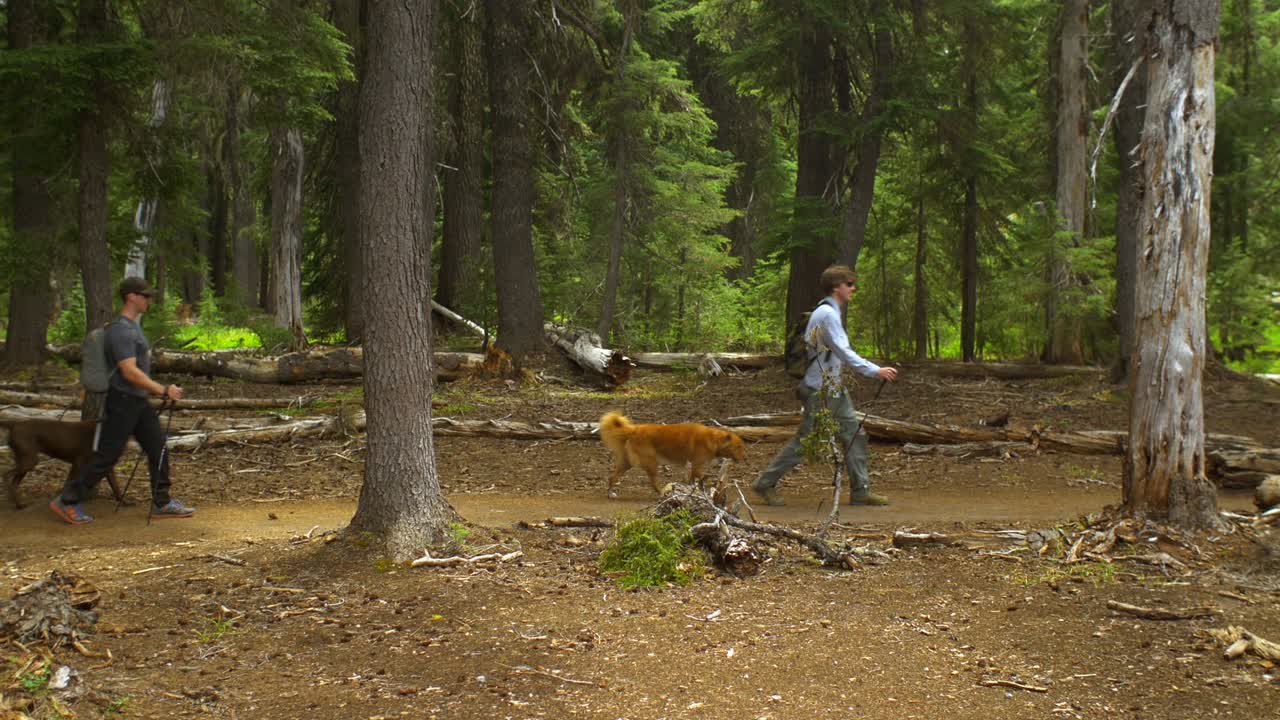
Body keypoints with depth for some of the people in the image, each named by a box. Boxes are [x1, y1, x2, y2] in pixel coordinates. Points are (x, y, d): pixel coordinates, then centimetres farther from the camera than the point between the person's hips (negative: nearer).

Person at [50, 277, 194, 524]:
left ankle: (162, 504, 17)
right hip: (123, 402, -10)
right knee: (106, 455, -4)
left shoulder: (133, 326, 13)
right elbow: (130, 372, -26)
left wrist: (156, 391, 20)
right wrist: (163, 390, -23)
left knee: (158, 449, 10)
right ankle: (67, 501, 6)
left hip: (138, 402, 10)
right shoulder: (121, 330, -19)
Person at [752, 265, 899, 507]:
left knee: (854, 435, 8)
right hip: (820, 390, -10)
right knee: (805, 440, -2)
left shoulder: (828, 312, 14)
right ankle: (765, 484, 8)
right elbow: (844, 352, -25)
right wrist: (875, 371, -25)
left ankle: (860, 491, 12)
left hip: (833, 388, 10)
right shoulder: (827, 314, -18)